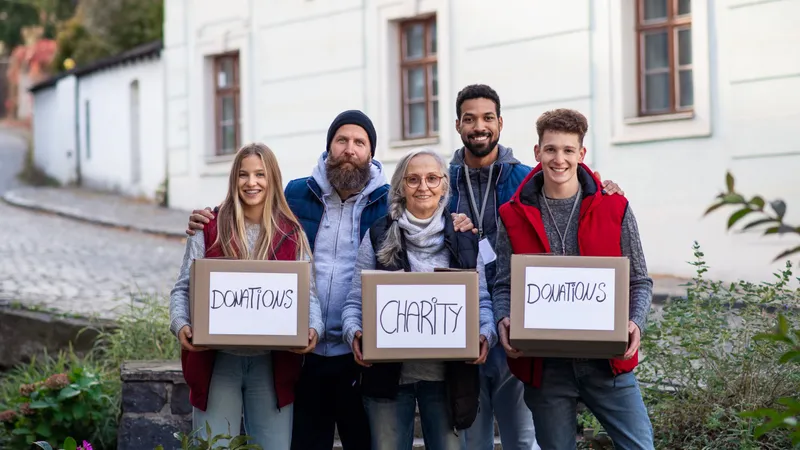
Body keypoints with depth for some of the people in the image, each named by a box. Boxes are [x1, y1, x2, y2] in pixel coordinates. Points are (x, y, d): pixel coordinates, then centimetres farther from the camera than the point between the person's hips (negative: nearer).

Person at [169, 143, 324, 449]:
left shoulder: (291, 234, 6)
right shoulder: (210, 229, 3)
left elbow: (307, 292, 3)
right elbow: (183, 288, 3)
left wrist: (313, 328, -17)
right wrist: (181, 324, -16)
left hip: (273, 363, 1)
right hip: (217, 361, -1)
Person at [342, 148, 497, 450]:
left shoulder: (464, 240, 9)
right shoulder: (379, 237, 5)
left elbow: (481, 302, 7)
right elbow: (355, 302, 3)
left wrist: (486, 335, -13)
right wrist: (354, 333, -16)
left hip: (448, 374, 1)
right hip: (388, 371, -1)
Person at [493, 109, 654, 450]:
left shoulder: (614, 209, 3)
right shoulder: (514, 216, 5)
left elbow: (639, 281, 7)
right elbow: (505, 285, 7)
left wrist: (636, 322, -12)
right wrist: (503, 322, -14)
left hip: (608, 361, -1)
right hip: (544, 366, 1)